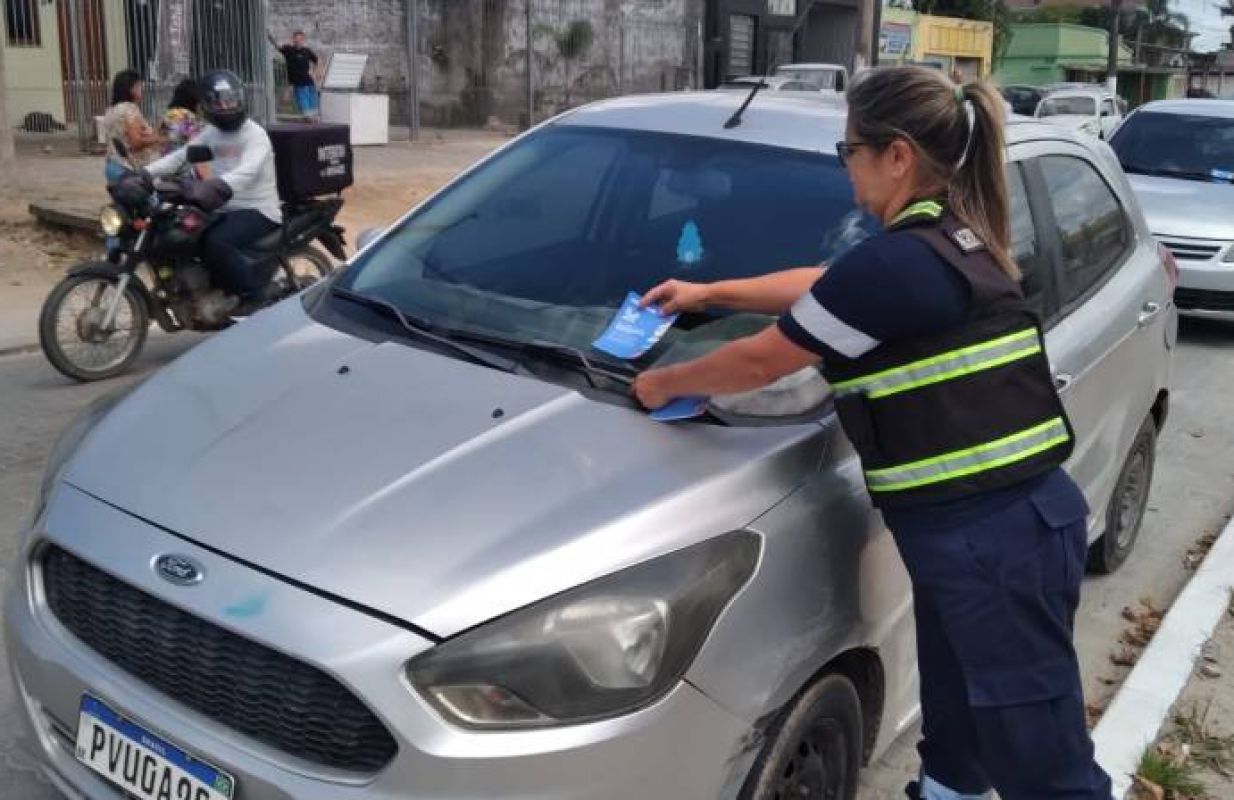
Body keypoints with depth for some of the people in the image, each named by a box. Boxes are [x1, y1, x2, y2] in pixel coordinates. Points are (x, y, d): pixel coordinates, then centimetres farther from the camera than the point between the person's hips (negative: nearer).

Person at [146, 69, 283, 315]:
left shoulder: (255, 134, -12)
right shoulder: (210, 133, 12)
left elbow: (247, 172, -30)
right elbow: (181, 156, 6)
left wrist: (219, 184, -49)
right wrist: (144, 173, -9)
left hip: (258, 210, -8)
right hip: (225, 208, 8)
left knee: (217, 242, -32)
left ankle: (253, 296, -16)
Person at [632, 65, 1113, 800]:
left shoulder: (897, 261, -20)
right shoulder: (953, 242, 11)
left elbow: (760, 362, -9)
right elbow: (822, 286, 25)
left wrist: (666, 383, 8)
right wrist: (709, 293, 28)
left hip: (993, 540, -10)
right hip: (1000, 526, 10)